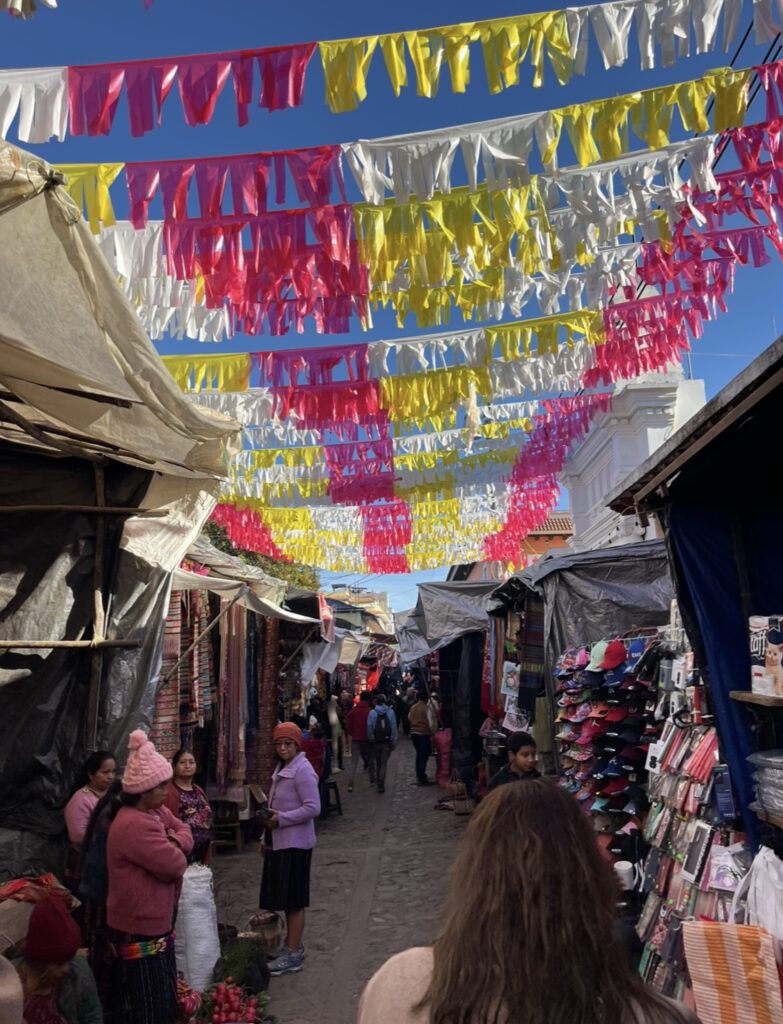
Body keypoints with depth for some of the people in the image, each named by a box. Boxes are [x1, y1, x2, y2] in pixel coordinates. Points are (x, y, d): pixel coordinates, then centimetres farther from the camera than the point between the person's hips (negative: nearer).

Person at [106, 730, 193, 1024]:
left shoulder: (158, 811, 3)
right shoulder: (134, 825, -29)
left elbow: (185, 832, 8)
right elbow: (176, 865, -28)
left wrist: (173, 843, -13)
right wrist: (175, 852, -6)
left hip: (157, 924, 10)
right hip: (139, 933, -10)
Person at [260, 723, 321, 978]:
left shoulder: (302, 770, -17)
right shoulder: (282, 769, 11)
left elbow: (313, 808, -22)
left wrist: (281, 819, -21)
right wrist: (267, 837, 16)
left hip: (295, 844, -9)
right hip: (279, 842, 9)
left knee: (294, 900, 1)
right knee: (285, 899, 16)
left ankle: (293, 954, 10)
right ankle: (292, 946, 28)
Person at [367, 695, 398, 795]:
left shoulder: (372, 713, -5)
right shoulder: (390, 712, -4)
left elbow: (369, 728, -7)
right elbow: (394, 727, -4)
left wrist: (371, 739, 3)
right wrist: (394, 742, 1)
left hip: (376, 742, 1)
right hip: (387, 741, -1)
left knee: (378, 762, 18)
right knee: (384, 764, 3)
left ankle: (378, 782, 29)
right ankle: (381, 785, -4)